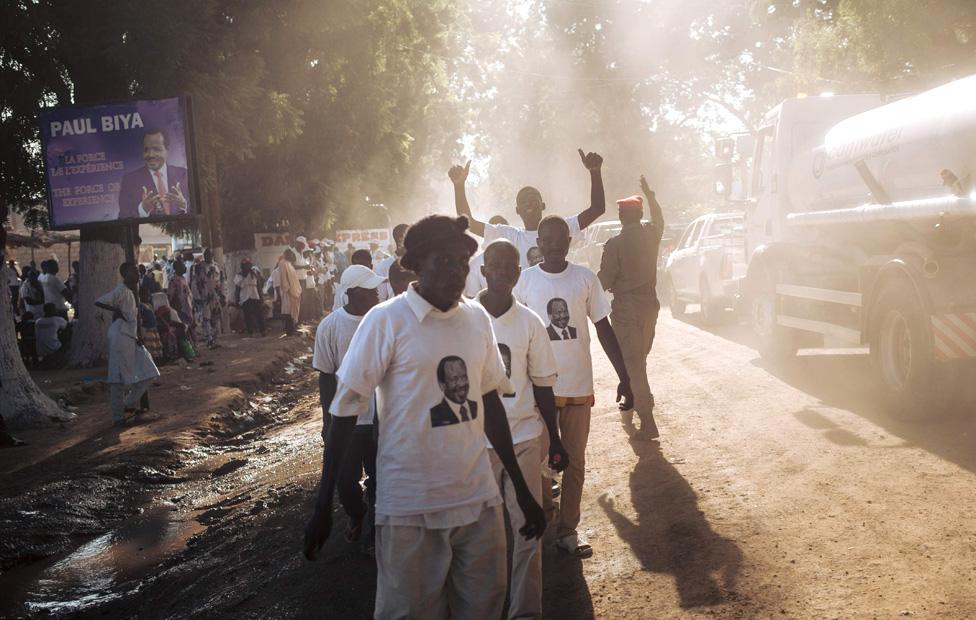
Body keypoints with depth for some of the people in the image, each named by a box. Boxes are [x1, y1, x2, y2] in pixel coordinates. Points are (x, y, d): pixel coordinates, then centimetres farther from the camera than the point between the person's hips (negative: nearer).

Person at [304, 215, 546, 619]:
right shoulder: (386, 321, -10)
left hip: (478, 499, 5)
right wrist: (323, 505, -10)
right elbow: (346, 410, -8)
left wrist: (522, 490, 14)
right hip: (409, 507, -4)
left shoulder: (477, 318, 5)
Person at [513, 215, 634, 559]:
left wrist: (624, 379, -1)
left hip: (579, 385, 1)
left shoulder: (585, 278, -3)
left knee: (575, 461, 9)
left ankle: (567, 530, 22)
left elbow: (604, 329, 2)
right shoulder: (525, 280, -5)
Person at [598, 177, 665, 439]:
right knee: (638, 360, 20)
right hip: (650, 306, 6)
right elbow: (659, 219, 25)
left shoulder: (615, 244, -16)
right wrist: (649, 194, 38)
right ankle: (629, 409, 33)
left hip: (626, 310, -6)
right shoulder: (651, 235, 1)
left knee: (632, 365, -4)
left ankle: (647, 422, -10)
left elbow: (604, 281, -13)